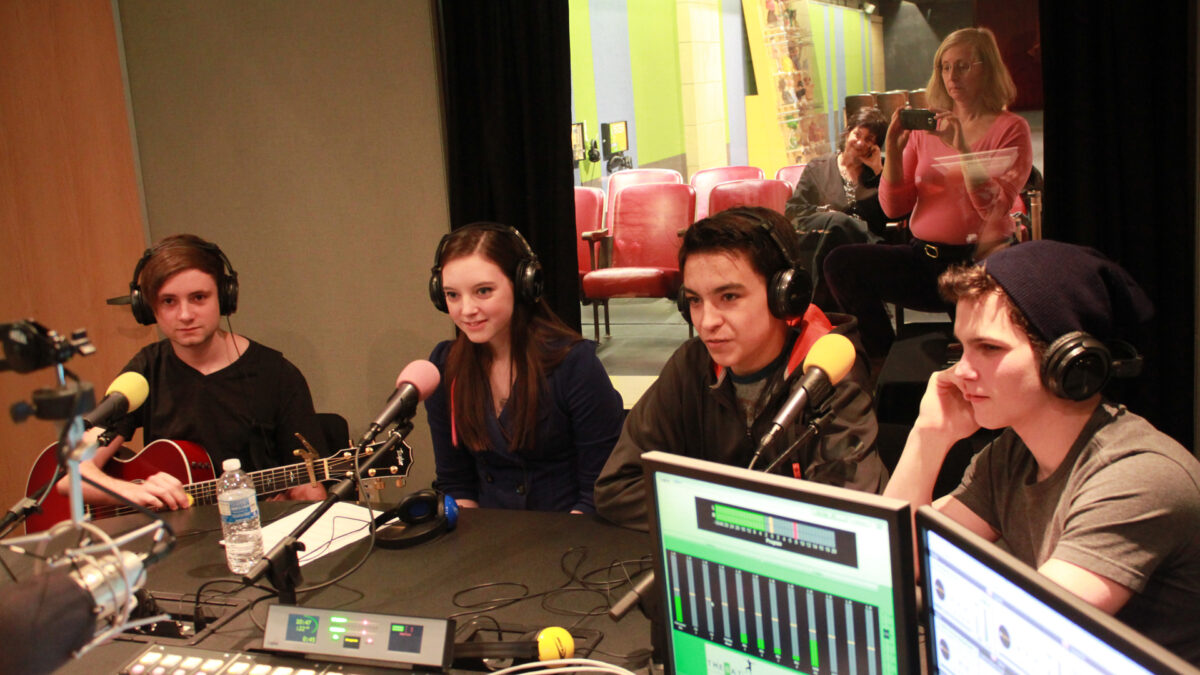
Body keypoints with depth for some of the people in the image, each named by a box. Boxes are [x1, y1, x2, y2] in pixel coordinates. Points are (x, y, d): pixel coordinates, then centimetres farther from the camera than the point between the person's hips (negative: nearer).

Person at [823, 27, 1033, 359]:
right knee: (841, 263, -19)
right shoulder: (925, 127, 12)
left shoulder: (1011, 129, 2)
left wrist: (961, 146, -19)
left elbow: (996, 207, -12)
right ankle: (885, 358, -3)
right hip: (922, 255, 4)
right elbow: (894, 207, 6)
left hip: (976, 260, -4)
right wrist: (893, 149, -9)